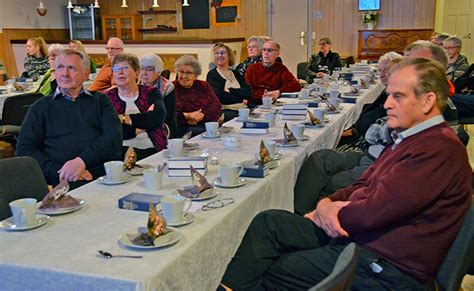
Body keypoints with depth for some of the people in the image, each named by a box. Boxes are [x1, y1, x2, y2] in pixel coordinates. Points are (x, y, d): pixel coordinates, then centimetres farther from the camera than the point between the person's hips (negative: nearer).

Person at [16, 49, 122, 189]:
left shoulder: (100, 100, 17)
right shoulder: (41, 107, 16)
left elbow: (114, 137, 3)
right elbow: (24, 150, 6)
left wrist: (83, 160, -14)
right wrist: (59, 170, -10)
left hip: (109, 177, 1)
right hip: (64, 184, -1)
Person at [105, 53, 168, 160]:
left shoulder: (151, 93, 13)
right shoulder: (107, 98, 9)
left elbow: (159, 117, -9)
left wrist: (126, 118, -11)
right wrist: (145, 120, -8)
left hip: (151, 149, 1)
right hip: (121, 150, -1)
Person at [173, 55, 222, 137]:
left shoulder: (204, 86, 19)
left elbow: (217, 106, 5)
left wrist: (201, 116, -12)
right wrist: (187, 116, -14)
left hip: (207, 124, 4)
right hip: (182, 127, -4)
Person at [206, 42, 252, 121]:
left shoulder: (236, 74, 20)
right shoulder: (212, 75, 3)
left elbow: (248, 93, 6)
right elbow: (221, 97, -10)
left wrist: (231, 90, -5)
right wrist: (241, 99, -1)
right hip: (225, 111, -5)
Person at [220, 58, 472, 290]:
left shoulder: (439, 148, -19)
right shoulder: (409, 138, 15)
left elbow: (373, 212, -24)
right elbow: (364, 186, 16)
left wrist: (330, 211, -5)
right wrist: (327, 203, -5)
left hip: (386, 264, -9)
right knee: (267, 221, -3)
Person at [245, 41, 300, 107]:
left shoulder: (281, 69, 8)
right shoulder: (252, 69, 11)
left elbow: (296, 86, -4)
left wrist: (278, 92, -19)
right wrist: (262, 95, -15)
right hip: (254, 104, -1)